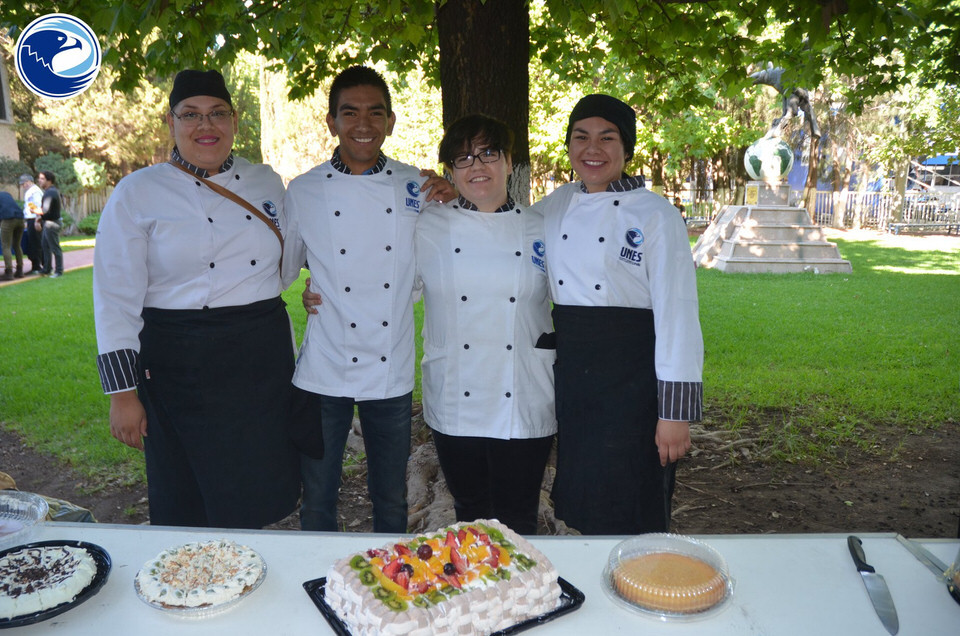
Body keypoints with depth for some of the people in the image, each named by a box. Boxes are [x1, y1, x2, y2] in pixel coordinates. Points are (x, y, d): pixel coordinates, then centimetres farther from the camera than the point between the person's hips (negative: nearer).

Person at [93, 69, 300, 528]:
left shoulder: (266, 183, 7)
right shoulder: (137, 193, -4)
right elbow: (116, 297, -6)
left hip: (263, 361, 3)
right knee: (186, 509, 9)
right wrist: (122, 392, -9)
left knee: (259, 497, 13)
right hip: (178, 366, -3)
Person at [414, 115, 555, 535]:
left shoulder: (541, 229, 1)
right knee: (470, 517, 15)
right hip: (454, 405, 1)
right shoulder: (427, 227, 1)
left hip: (524, 409, 0)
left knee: (517, 524, 10)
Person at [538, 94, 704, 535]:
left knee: (631, 519, 4)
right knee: (582, 509, 16)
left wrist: (675, 414, -14)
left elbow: (677, 316, -12)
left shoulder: (655, 215, -9)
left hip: (633, 378, -5)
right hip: (572, 372, 5)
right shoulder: (555, 206, 7)